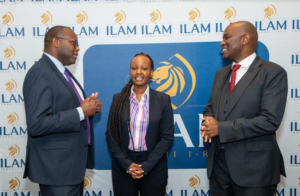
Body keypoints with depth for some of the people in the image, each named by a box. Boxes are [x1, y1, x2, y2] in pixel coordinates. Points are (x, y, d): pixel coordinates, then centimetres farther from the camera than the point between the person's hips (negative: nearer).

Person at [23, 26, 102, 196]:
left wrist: (88, 108, -1)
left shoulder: (62, 72, 12)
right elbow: (36, 125, -27)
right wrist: (81, 112, -23)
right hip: (57, 166, -9)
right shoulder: (40, 73, -18)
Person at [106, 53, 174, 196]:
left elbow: (167, 136, -5)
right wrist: (127, 164, -10)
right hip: (122, 167, 1)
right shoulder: (118, 99, 0)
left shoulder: (163, 99, -3)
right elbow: (110, 134, -1)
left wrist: (146, 166, -11)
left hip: (154, 168, 0)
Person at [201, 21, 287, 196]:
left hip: (253, 165, -5)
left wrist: (221, 128, -19)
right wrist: (208, 124, -8)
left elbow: (270, 120, -20)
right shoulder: (221, 74, 11)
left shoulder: (273, 73, -10)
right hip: (219, 161, 6)